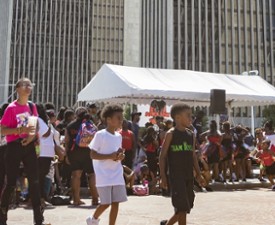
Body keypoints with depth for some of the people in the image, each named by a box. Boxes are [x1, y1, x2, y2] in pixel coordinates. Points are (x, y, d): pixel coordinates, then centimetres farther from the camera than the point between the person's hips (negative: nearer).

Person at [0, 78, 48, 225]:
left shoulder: (32, 107, 8)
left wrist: (33, 134, -3)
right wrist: (20, 130, -23)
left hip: (29, 146, 5)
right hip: (14, 147, -5)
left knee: (34, 181, 3)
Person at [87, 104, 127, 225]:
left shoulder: (119, 136, 10)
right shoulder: (100, 135, -10)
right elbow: (92, 154, -12)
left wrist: (121, 156, -4)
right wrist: (110, 156, -22)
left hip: (117, 175, 6)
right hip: (103, 176, -6)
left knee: (116, 203, 4)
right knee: (106, 203, -3)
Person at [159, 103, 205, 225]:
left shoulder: (191, 135, 10)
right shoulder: (171, 134, -8)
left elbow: (193, 156, 15)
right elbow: (162, 156, -7)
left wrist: (198, 174, 10)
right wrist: (163, 176, -11)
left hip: (188, 175, 7)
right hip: (176, 176, -6)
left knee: (187, 207, 11)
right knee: (182, 207, -8)